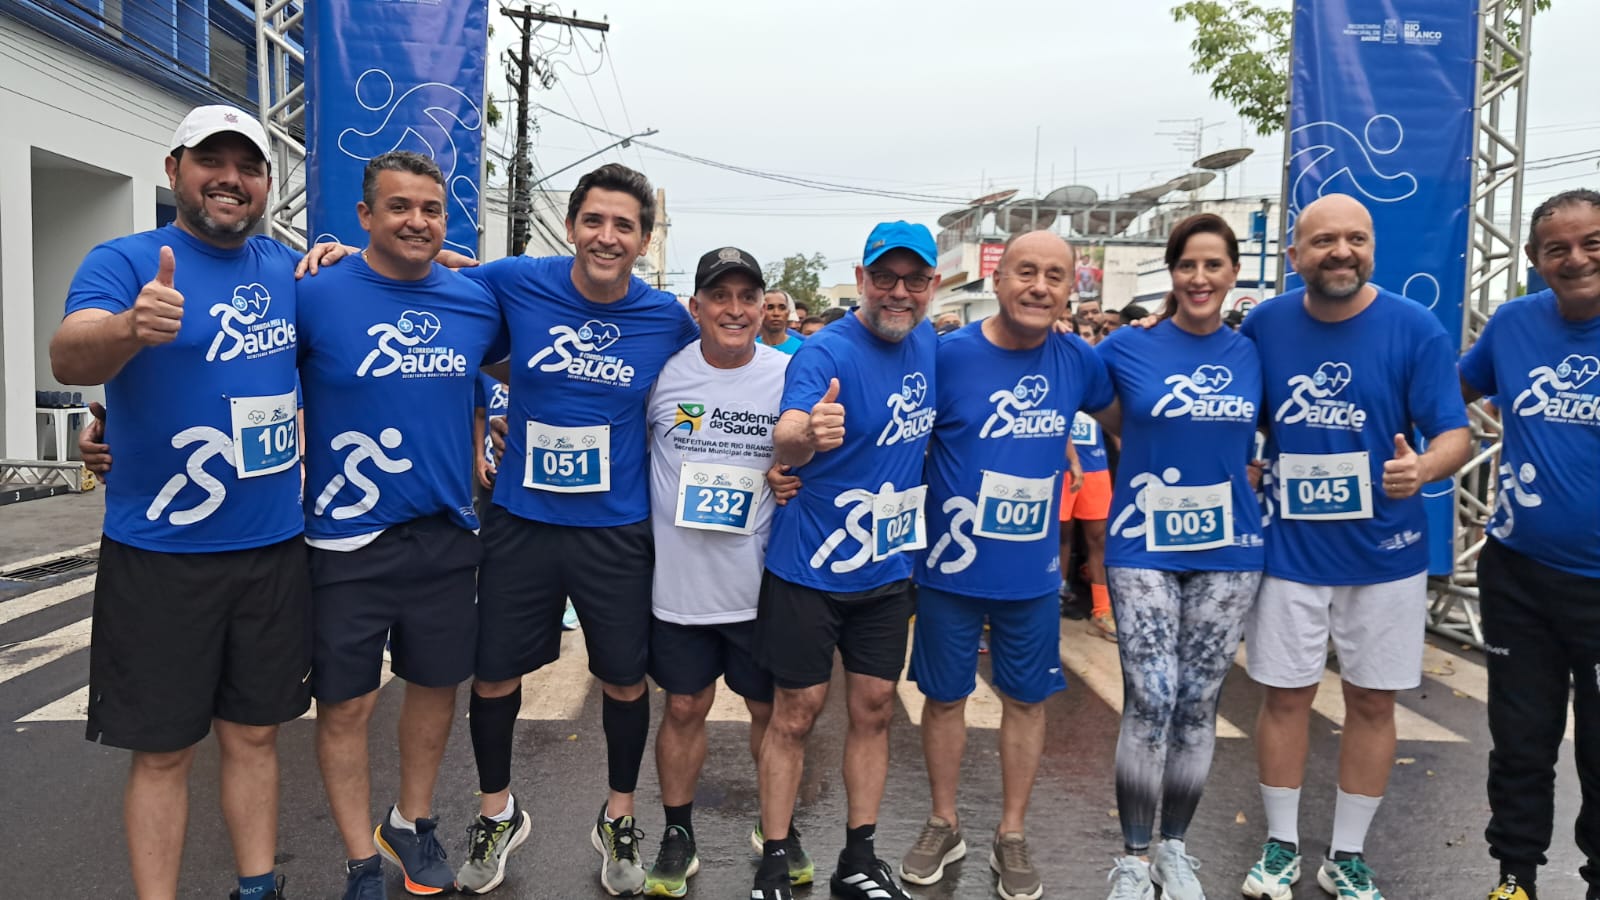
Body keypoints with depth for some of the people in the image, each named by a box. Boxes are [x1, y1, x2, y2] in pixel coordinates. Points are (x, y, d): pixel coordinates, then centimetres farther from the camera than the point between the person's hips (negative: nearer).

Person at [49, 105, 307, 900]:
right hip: (159, 556, -4)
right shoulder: (124, 260, -6)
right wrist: (134, 327, -46)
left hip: (273, 550, 4)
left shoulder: (287, 267, 7)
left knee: (253, 735, 14)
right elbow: (68, 358, -23)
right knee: (163, 750, 6)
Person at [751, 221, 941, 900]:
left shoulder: (930, 344, 3)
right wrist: (805, 436, -56)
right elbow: (785, 440, -35)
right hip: (809, 566, -5)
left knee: (874, 711, 12)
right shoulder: (825, 353, -17)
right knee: (795, 715, 4)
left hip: (887, 569, 6)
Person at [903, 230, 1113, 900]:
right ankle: (944, 825, 34)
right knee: (946, 696, 13)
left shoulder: (1078, 361, -3)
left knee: (1027, 698, 14)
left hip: (1034, 572, 3)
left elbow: (1117, 414, 19)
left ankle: (1012, 835, 33)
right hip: (952, 566, -2)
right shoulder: (946, 355, -14)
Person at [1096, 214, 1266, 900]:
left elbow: (1260, 438, 17)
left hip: (1228, 548, 3)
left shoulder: (1252, 354, 5)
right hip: (1143, 546, -2)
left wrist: (1248, 479, 5)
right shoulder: (1129, 347, -3)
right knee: (1150, 700, -7)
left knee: (1198, 704, 8)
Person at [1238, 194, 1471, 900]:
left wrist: (1423, 467, -32)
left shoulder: (1415, 328, -9)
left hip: (1384, 551, 0)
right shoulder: (1264, 324, -3)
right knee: (1285, 696, 9)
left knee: (1372, 702, 11)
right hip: (1290, 549, 1)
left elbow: (1454, 433, -10)